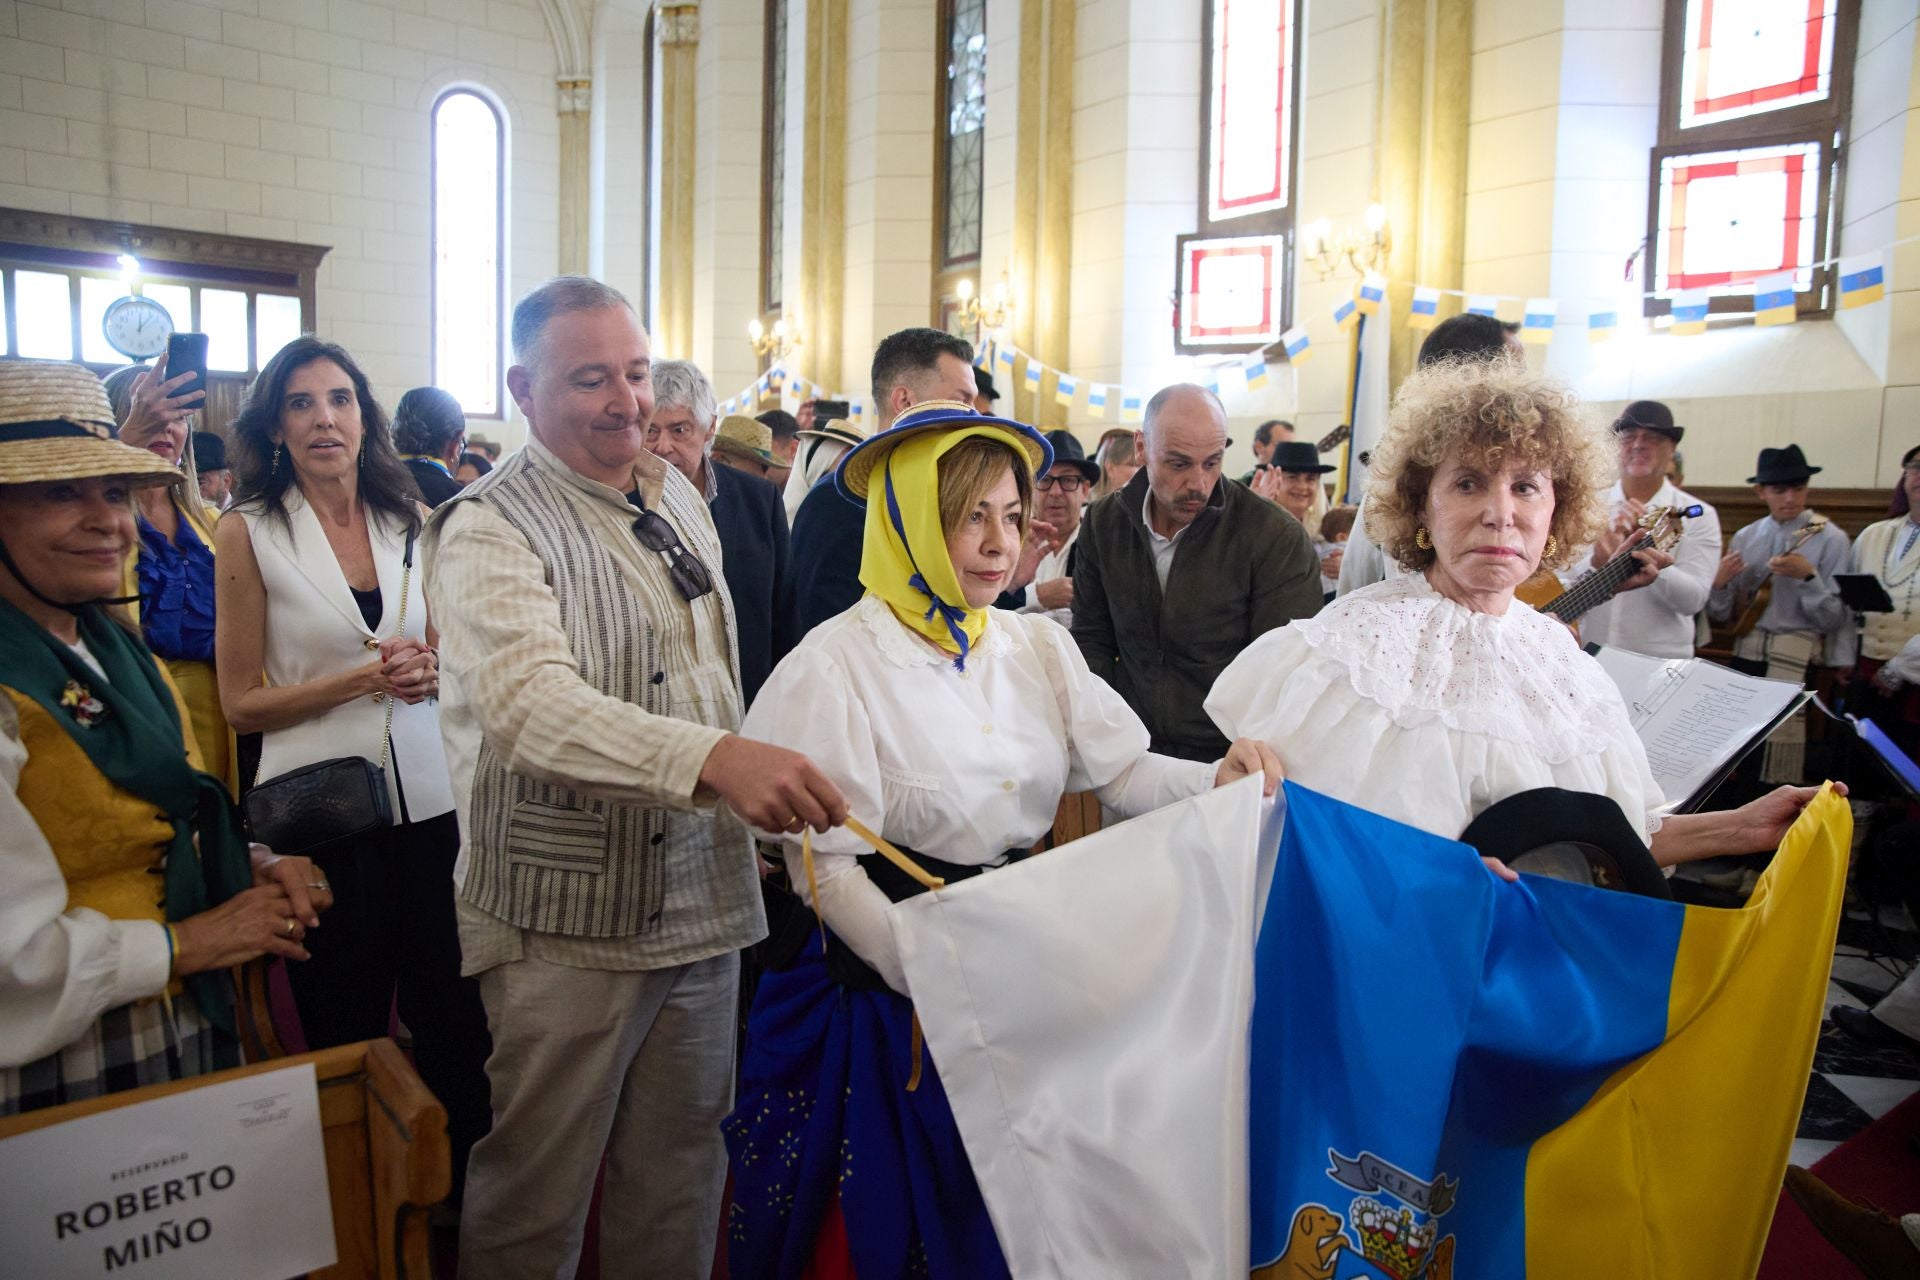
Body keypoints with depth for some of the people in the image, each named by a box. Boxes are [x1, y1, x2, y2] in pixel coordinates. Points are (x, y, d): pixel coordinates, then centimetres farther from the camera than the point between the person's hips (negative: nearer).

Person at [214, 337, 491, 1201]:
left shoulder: (407, 522, 7)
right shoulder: (248, 530, -3)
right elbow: (242, 703, -3)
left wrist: (430, 672, -5)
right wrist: (361, 679, -15)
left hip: (427, 798, 3)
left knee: (454, 1022, 9)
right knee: (347, 1032, 11)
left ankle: (467, 1194, 30)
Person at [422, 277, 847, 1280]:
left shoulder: (680, 499, 10)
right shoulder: (488, 531, -13)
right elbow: (530, 703, -30)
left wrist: (755, 807, 19)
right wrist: (714, 758, -43)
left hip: (703, 899, 6)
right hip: (568, 923, -6)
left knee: (680, 1168, 19)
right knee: (538, 1197, 8)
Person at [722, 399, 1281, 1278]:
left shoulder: (1037, 647, 3)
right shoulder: (834, 667, -13)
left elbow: (1122, 771, -1)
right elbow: (826, 869, -16)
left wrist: (1217, 781, -22)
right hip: (889, 999, -4)